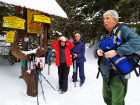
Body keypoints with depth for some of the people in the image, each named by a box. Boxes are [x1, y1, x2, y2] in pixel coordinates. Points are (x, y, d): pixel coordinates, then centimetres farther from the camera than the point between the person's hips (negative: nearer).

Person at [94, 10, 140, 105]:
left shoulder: (123, 29, -9)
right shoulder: (106, 35, 13)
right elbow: (98, 47, 13)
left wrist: (116, 52, -30)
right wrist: (98, 51, -12)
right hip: (106, 74, 7)